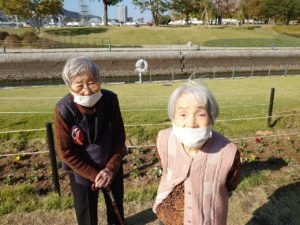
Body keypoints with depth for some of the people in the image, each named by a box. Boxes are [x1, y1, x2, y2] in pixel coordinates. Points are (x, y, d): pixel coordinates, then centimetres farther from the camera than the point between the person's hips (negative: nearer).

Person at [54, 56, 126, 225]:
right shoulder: (64, 110, -25)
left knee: (116, 202, 24)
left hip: (112, 164, 2)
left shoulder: (110, 99, -21)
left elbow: (119, 137, -10)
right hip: (81, 170, -2)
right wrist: (94, 174, -17)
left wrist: (110, 168, -16)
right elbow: (66, 152, -17)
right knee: (85, 210, 17)